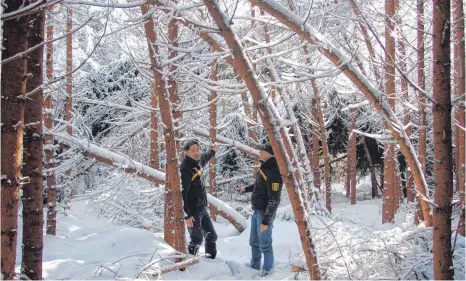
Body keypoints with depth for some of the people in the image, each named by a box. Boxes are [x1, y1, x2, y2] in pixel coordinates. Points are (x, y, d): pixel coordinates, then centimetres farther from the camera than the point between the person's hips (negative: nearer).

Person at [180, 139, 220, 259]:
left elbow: (204, 157, 32)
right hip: (193, 211, -9)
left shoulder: (198, 161, 4)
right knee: (197, 239, -5)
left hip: (202, 208, 9)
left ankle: (211, 258, 32)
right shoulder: (186, 169, -22)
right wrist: (187, 215, -25)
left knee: (212, 236, 16)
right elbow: (182, 194, -24)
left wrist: (213, 151, 51)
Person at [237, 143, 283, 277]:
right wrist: (246, 189, 36)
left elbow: (274, 201, -25)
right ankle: (255, 264, 42)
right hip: (257, 211, 10)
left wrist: (265, 221, -23)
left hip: (264, 214, -10)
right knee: (254, 241, 24)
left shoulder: (273, 173, -26)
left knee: (265, 244, 2)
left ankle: (267, 270, 16)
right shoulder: (265, 167, 4)